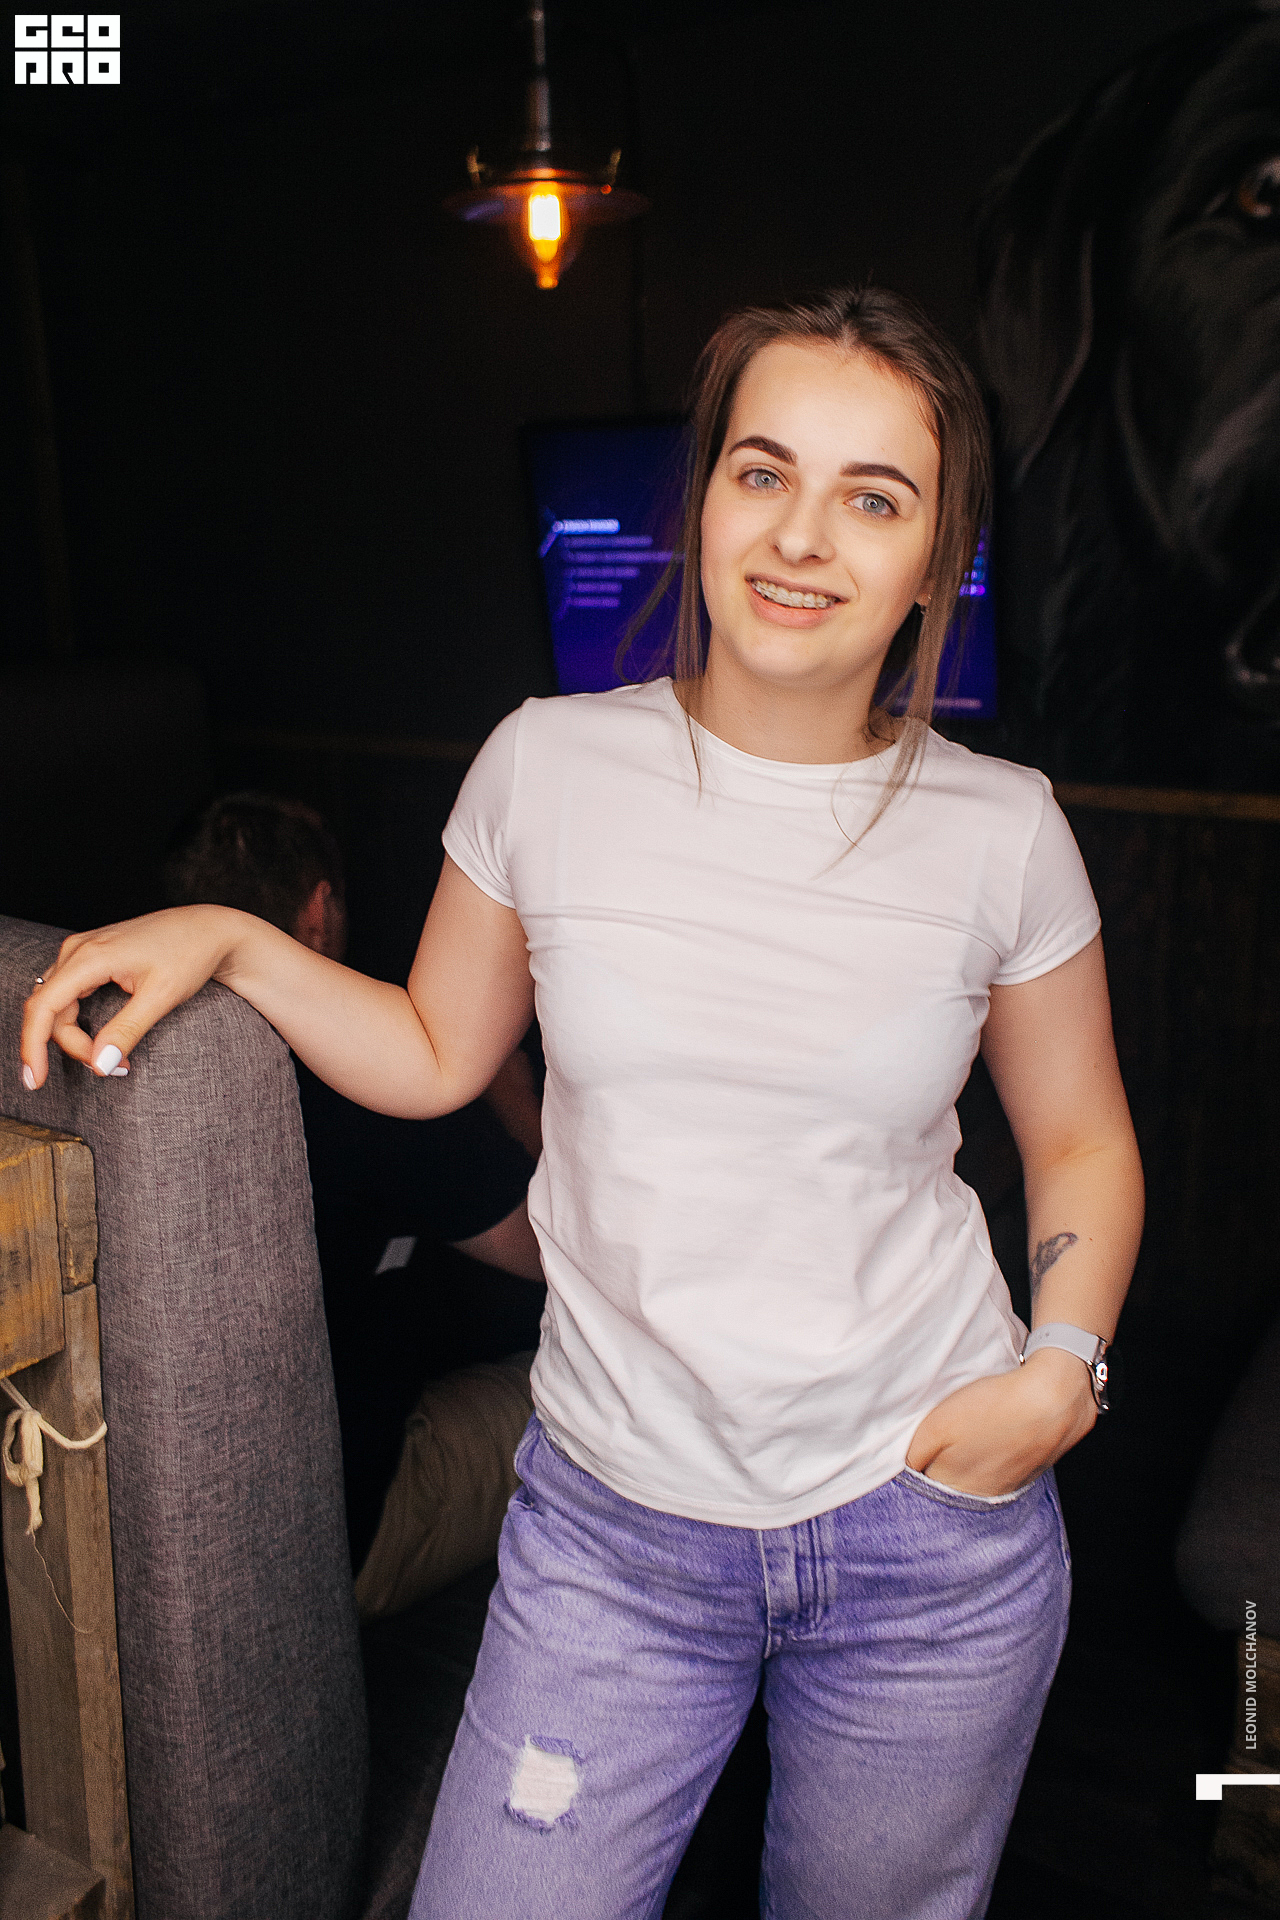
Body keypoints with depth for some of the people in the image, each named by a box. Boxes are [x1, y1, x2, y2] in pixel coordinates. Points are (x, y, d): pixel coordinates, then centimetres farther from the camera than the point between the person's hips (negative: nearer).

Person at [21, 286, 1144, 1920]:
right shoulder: (551, 766, -8)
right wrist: (226, 940, -6)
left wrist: (1063, 1367, -8)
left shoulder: (999, 833, -8)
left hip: (931, 1532, 1)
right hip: (613, 1527, 0)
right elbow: (435, 1053, 6)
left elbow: (1079, 1138, 6)